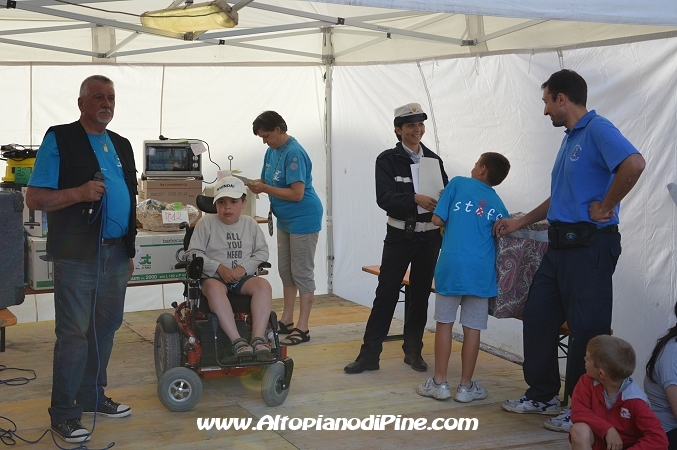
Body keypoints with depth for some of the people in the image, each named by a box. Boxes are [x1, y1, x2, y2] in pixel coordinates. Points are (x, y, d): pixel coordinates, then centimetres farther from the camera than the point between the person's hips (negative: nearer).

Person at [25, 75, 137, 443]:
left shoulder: (121, 145, 14)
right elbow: (34, 198, -10)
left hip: (116, 254, 6)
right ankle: (63, 413, 8)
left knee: (105, 329, 13)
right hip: (77, 256, -6)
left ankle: (92, 396, 27)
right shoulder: (59, 139, -5)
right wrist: (79, 193, -24)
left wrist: (129, 250, 17)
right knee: (73, 334, -2)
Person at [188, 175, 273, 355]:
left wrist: (244, 268, -9)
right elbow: (194, 253, -1)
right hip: (214, 277, -2)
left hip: (244, 278, 3)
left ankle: (258, 337, -37)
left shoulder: (250, 224, 11)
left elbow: (262, 251, 9)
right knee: (214, 288, -39)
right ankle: (237, 340, -44)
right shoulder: (206, 223, 3)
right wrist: (218, 268, -13)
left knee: (263, 285, -30)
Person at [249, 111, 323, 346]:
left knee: (302, 272, -4)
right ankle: (287, 320, 24)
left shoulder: (294, 153, -21)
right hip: (284, 220, 9)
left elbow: (297, 193, -26)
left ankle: (303, 328, 2)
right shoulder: (272, 151, 6)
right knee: (285, 270, 14)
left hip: (303, 219, -9)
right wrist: (256, 185, -9)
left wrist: (265, 188, -23)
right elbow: (267, 181, 12)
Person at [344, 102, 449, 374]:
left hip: (429, 237, 3)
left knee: (420, 294, 11)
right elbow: (384, 198, -16)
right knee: (385, 293, -3)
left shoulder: (433, 160, 6)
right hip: (399, 236, -3)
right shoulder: (387, 160, -4)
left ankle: (413, 350, 24)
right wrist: (415, 199, -28)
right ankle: (370, 354, 4)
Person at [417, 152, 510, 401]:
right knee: (472, 328, 6)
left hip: (452, 265, -2)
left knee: (444, 323, 7)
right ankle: (466, 386, 12)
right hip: (480, 271, 2)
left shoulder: (458, 183, 6)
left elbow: (438, 219, 2)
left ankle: (439, 383, 11)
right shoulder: (498, 205, 16)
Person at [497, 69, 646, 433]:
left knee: (587, 328, -1)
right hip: (560, 244, 10)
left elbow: (634, 164, -30)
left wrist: (605, 208, -20)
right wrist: (519, 222, 27)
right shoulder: (570, 138, 18)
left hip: (589, 245, -10)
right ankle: (542, 395, 26)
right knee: (537, 317, 12)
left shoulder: (598, 129, -11)